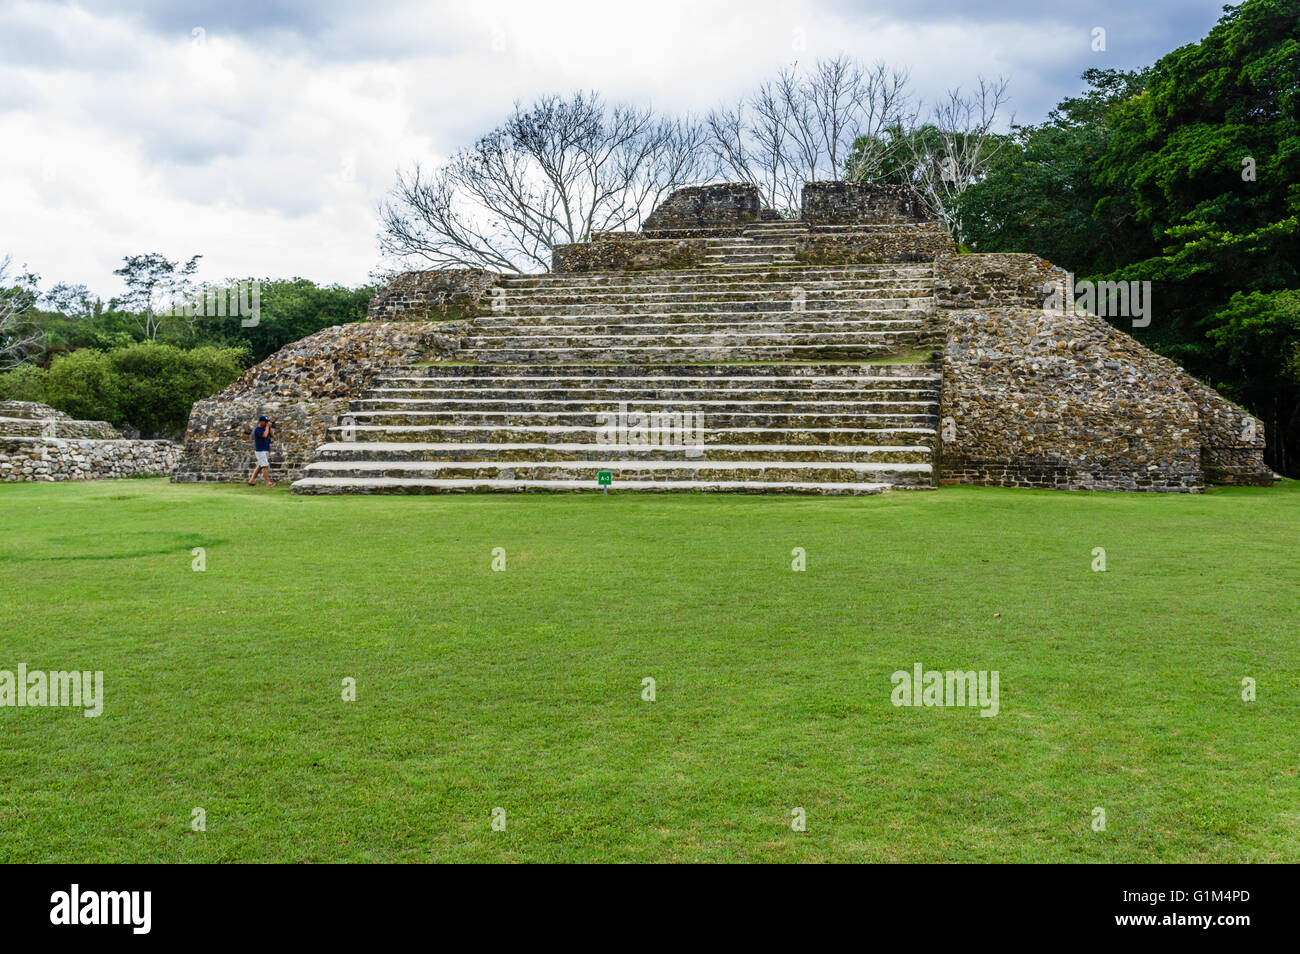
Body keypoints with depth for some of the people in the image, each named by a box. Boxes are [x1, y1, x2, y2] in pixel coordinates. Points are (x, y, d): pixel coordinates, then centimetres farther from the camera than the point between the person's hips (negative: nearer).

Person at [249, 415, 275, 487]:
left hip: (266, 450, 9)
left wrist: (269, 427, -4)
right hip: (260, 451, -9)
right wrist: (267, 426, -20)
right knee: (265, 466, -9)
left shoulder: (264, 428, 10)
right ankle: (268, 482, -7)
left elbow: (271, 435, 9)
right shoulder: (257, 429, -16)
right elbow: (264, 435, -29)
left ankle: (251, 480, 19)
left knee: (259, 466, 13)